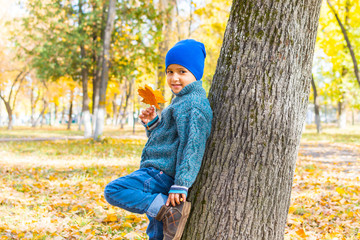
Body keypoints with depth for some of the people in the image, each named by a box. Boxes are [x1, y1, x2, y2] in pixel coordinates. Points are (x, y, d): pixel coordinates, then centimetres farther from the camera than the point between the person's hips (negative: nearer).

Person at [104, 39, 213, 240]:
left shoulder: (193, 104, -14)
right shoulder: (182, 101, 19)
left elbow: (192, 146, -22)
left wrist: (181, 184, -26)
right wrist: (153, 124, 6)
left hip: (164, 174, -10)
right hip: (161, 173, 10)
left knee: (114, 191, -20)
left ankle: (171, 210, -26)